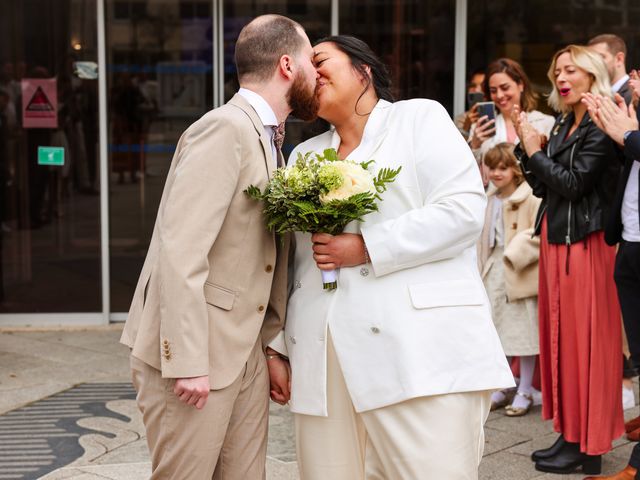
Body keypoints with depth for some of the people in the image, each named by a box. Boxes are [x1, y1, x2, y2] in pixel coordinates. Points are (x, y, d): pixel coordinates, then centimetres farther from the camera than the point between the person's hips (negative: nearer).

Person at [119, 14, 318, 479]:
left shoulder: (267, 139, 14)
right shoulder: (225, 128, -14)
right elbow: (181, 253, -21)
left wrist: (271, 347, 12)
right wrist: (187, 363, -22)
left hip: (246, 355, 8)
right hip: (191, 356, -8)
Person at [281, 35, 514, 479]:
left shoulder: (420, 118, 7)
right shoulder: (304, 155, 23)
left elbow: (464, 209, -8)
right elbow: (287, 260, 21)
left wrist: (366, 248, -13)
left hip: (421, 354, -5)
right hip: (324, 360, 5)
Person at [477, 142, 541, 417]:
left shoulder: (530, 199, -13)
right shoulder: (491, 200, 13)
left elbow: (539, 235, -18)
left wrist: (514, 255, -18)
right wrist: (481, 267, 13)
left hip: (520, 273, -8)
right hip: (494, 271, 8)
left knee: (523, 331, 0)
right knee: (496, 331, 12)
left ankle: (524, 392, 11)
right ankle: (499, 389, 24)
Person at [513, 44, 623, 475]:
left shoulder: (601, 128, -11)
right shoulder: (563, 125, 14)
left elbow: (573, 183, -18)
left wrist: (535, 151, -8)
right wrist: (529, 150, 1)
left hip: (585, 243, -9)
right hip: (555, 238, 9)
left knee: (584, 341, -4)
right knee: (561, 337, 11)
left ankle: (588, 446, 5)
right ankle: (570, 435, 19)